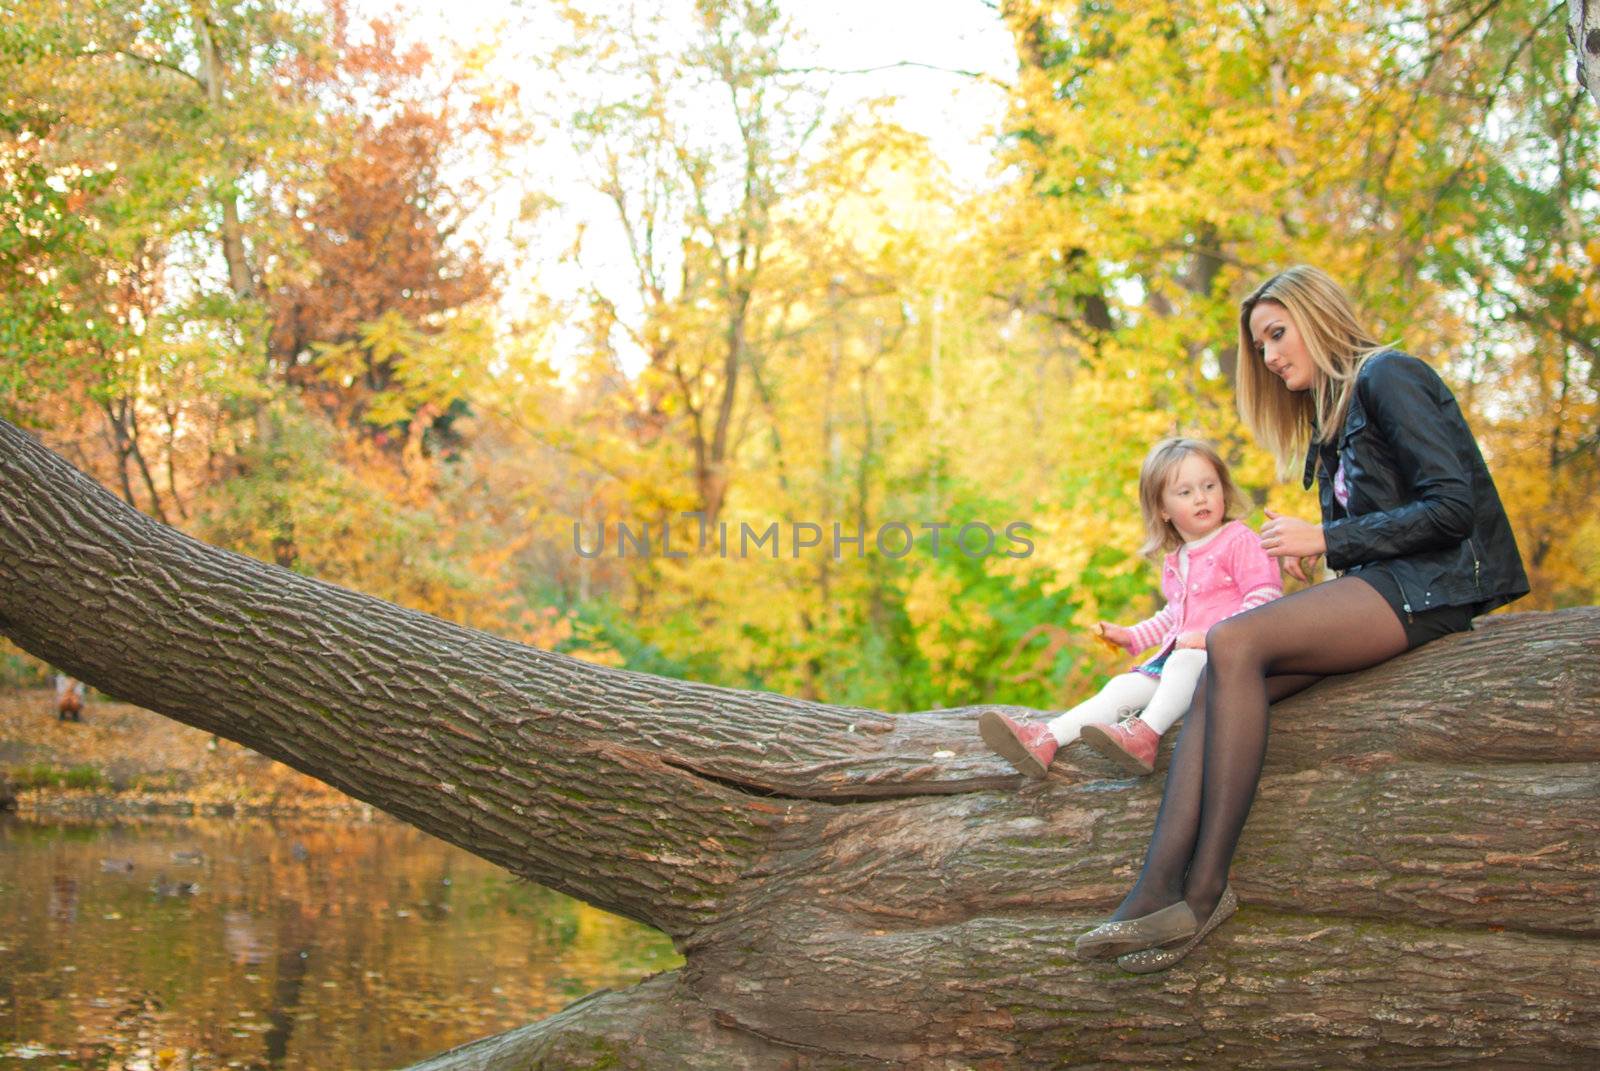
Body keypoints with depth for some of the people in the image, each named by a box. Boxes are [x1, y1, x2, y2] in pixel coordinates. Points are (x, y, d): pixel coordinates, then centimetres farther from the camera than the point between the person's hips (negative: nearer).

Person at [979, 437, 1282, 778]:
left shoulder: (1240, 540, -4)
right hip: (1178, 653, 7)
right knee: (1122, 687, -10)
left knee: (1183, 662, -37)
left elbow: (1266, 599, -15)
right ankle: (1045, 739, -25)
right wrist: (1132, 636, 24)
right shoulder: (1175, 561, 22)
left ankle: (1145, 733, -53)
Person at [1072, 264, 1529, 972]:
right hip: (1378, 585, 9)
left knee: (1234, 643, -27)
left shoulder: (1386, 377, -2)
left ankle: (1205, 890, -28)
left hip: (1429, 585, -9)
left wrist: (1326, 540, -12)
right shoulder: (1332, 412, 26)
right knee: (1218, 675, -16)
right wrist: (1307, 555, 3)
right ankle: (1158, 891, -31)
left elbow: (1452, 507, -13)